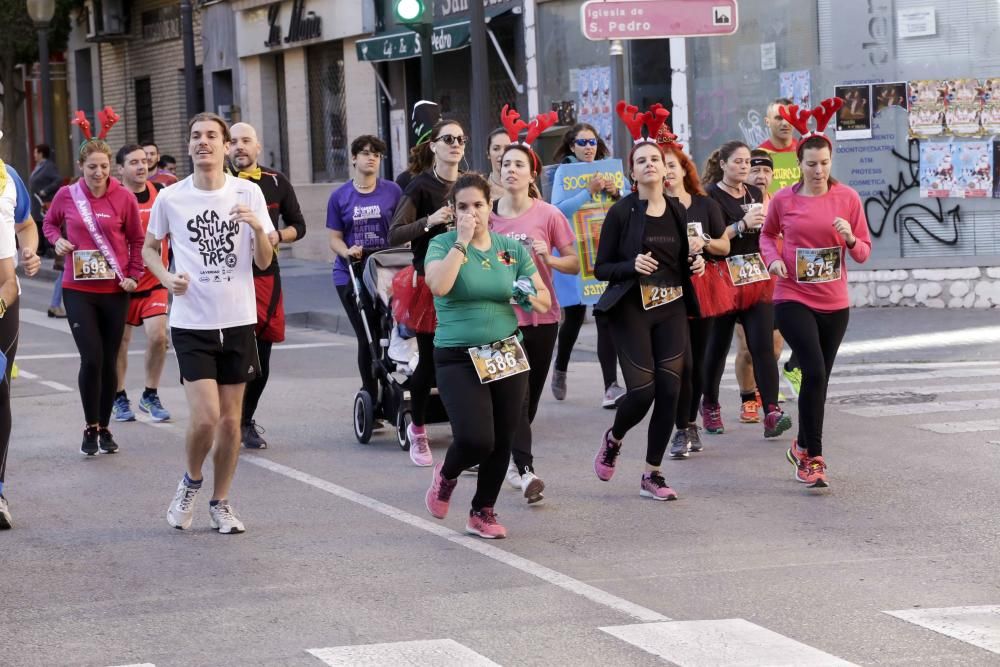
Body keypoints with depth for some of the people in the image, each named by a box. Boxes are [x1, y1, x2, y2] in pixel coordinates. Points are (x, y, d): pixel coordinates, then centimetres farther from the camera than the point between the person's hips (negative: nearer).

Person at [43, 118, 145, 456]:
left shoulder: (124, 197, -5)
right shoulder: (67, 195, -3)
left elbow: (137, 239, 6)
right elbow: (50, 222, 16)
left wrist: (134, 275, -2)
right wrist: (57, 240, -4)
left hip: (115, 290, 1)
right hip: (78, 290, -1)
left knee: (109, 361, 7)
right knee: (91, 358, -10)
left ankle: (104, 428, 21)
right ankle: (90, 428, 6)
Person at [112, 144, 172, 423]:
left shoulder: (160, 192, 0)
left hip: (154, 281, 2)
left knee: (158, 336, -9)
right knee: (120, 341, 7)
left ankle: (150, 395, 9)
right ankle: (119, 398, 23)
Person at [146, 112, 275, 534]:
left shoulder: (248, 194, -1)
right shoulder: (170, 199, -1)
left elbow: (264, 262, 1)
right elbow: (150, 248, 15)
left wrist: (257, 228, -18)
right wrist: (167, 278, -5)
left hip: (238, 322, 1)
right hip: (192, 323, -1)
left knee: (230, 419, 7)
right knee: (205, 417, -12)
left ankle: (220, 503, 22)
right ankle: (191, 480, 16)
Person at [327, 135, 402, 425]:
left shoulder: (392, 191, 4)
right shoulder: (340, 197, 6)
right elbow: (335, 238, 7)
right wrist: (347, 252, -14)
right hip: (351, 274, 1)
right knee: (366, 337, 1)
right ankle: (371, 399, 10)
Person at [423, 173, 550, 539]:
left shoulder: (511, 248, 6)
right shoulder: (443, 244, -4)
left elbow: (544, 300, 12)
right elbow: (439, 286, -25)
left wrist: (530, 294, -11)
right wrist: (462, 241, -21)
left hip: (507, 356, 4)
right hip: (458, 358, -4)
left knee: (502, 441, 6)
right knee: (476, 439, -18)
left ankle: (483, 512, 26)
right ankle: (446, 475, 17)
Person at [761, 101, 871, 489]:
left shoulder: (847, 198, -2)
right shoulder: (784, 200, -3)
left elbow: (864, 253, 2)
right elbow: (767, 234, 16)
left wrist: (850, 240, -20)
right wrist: (773, 258, -4)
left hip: (834, 304, 3)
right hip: (793, 300, -3)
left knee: (820, 378, 12)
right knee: (814, 372, -17)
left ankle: (803, 448, 32)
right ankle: (813, 457, -8)